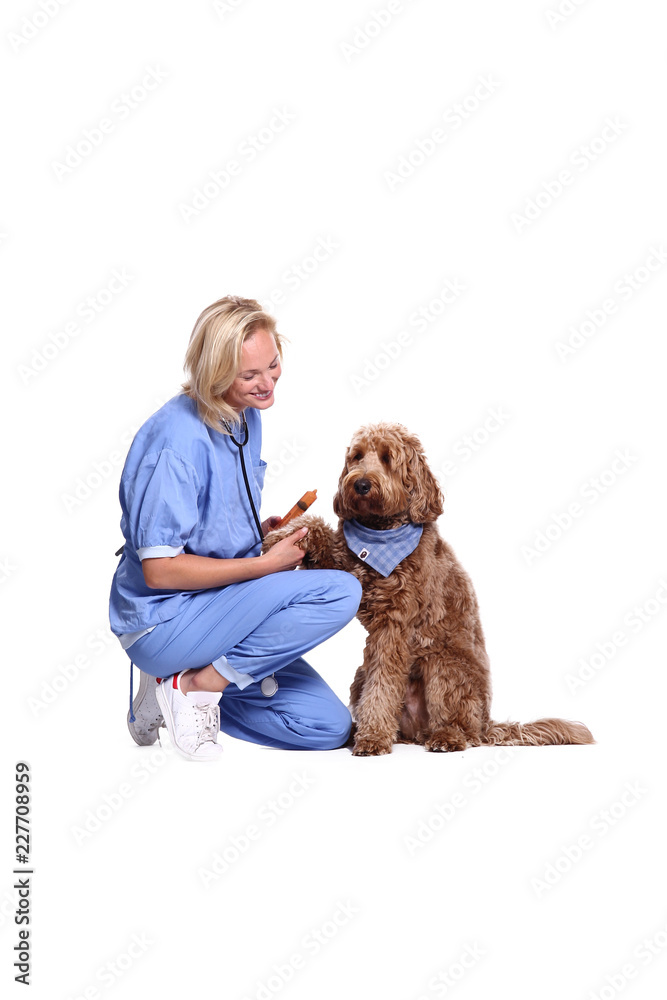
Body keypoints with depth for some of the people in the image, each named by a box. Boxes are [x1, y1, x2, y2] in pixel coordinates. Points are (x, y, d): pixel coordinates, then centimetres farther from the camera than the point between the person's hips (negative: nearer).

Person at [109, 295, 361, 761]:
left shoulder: (247, 416, 6)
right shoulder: (178, 438, -23)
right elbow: (159, 569, -23)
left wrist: (263, 531, 0)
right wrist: (265, 563, -17)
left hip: (218, 609, 9)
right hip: (161, 622, -9)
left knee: (329, 727, 6)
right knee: (340, 591, -23)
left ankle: (185, 684, 11)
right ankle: (200, 684, -12)